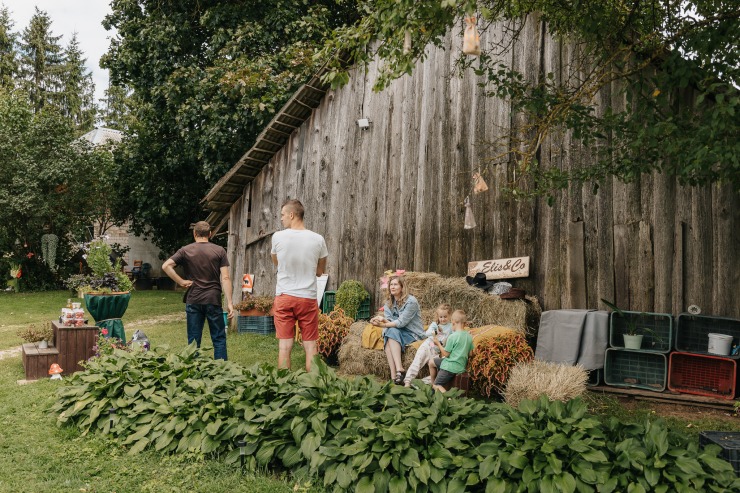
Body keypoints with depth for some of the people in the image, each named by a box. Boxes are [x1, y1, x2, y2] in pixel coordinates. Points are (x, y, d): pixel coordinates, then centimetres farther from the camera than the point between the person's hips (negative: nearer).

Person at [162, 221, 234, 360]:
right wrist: (229, 303, -6)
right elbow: (225, 278, -6)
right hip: (213, 300, -1)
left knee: (194, 340, 8)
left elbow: (166, 266, -8)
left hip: (193, 301, 1)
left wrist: (181, 282, -2)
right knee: (219, 338, 7)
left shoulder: (186, 250, 2)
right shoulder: (219, 251, 0)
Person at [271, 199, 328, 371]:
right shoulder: (318, 239, -4)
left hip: (284, 297, 0)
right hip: (308, 298, 0)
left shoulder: (278, 237, -5)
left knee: (284, 346, 4)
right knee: (310, 346, 7)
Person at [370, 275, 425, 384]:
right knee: (388, 332, -29)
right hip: (398, 332, 5)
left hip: (413, 334, -5)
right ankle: (394, 376, -38)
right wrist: (383, 320, -29)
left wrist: (383, 324, -29)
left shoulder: (411, 301, -14)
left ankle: (399, 370, -40)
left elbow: (401, 322, -21)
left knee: (392, 331, -31)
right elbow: (390, 320, -5)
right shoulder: (389, 302, 7)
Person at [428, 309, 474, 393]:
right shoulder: (469, 336, 1)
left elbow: (446, 354, -13)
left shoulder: (452, 337, -19)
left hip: (450, 367, -8)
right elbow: (470, 353, 8)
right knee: (431, 362, 25)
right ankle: (433, 382, 32)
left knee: (437, 386, 3)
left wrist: (438, 344, -1)